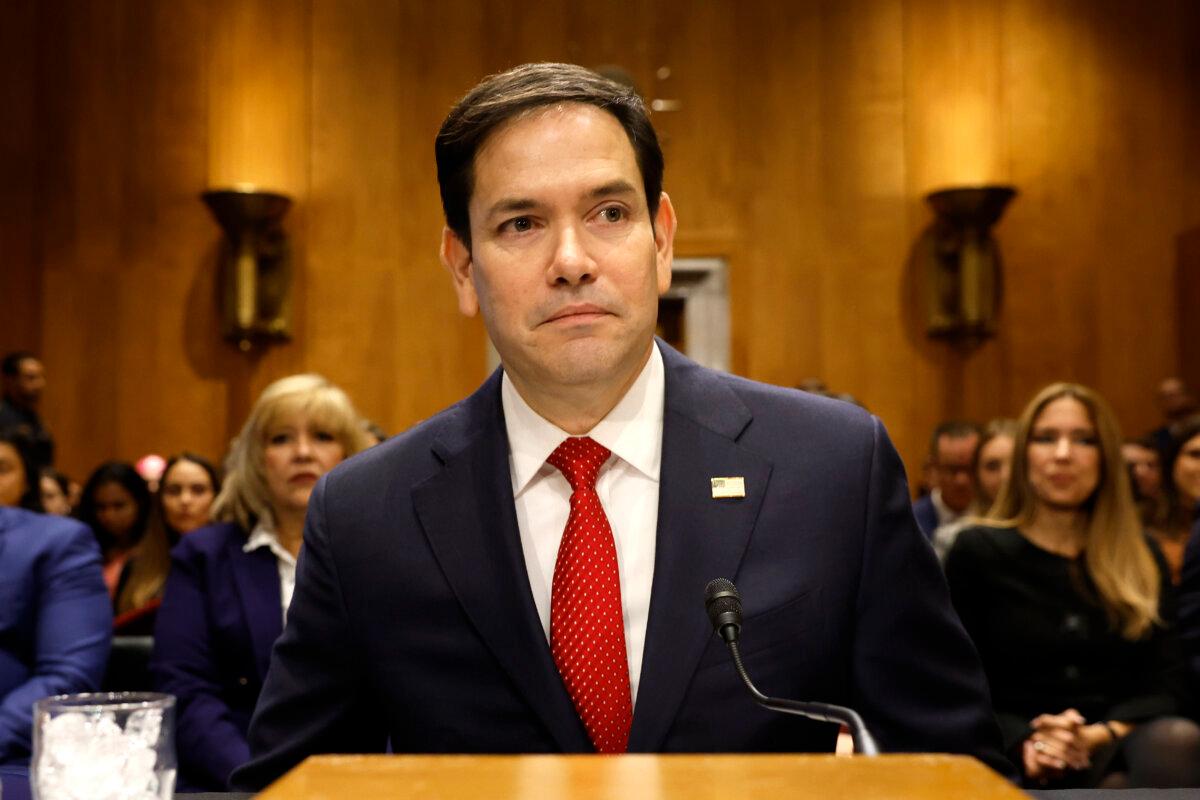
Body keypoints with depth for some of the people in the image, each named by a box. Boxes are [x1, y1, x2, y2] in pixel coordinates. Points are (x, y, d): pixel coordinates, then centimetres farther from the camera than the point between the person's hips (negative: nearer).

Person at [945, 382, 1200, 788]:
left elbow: (1163, 685, 8)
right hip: (1033, 769, -4)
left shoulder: (1143, 558, 17)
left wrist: (1101, 735, -13)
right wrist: (1025, 742, -17)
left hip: (1118, 747, 4)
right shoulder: (978, 552, 8)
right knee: (1116, 789, -40)